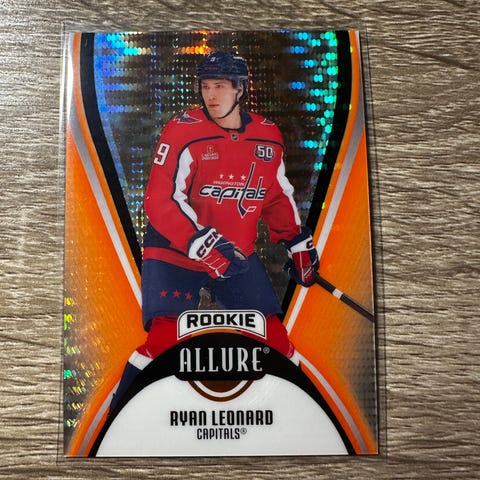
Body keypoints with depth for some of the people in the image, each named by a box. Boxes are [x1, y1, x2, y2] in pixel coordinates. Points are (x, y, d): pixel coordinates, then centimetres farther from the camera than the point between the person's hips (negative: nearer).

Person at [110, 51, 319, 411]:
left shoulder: (268, 136, 3)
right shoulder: (183, 132, -12)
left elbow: (278, 196, 15)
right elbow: (160, 202, -18)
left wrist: (299, 243, 13)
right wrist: (201, 244, -28)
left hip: (239, 256, 4)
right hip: (174, 254, -4)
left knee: (274, 336, 6)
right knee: (165, 339, -14)